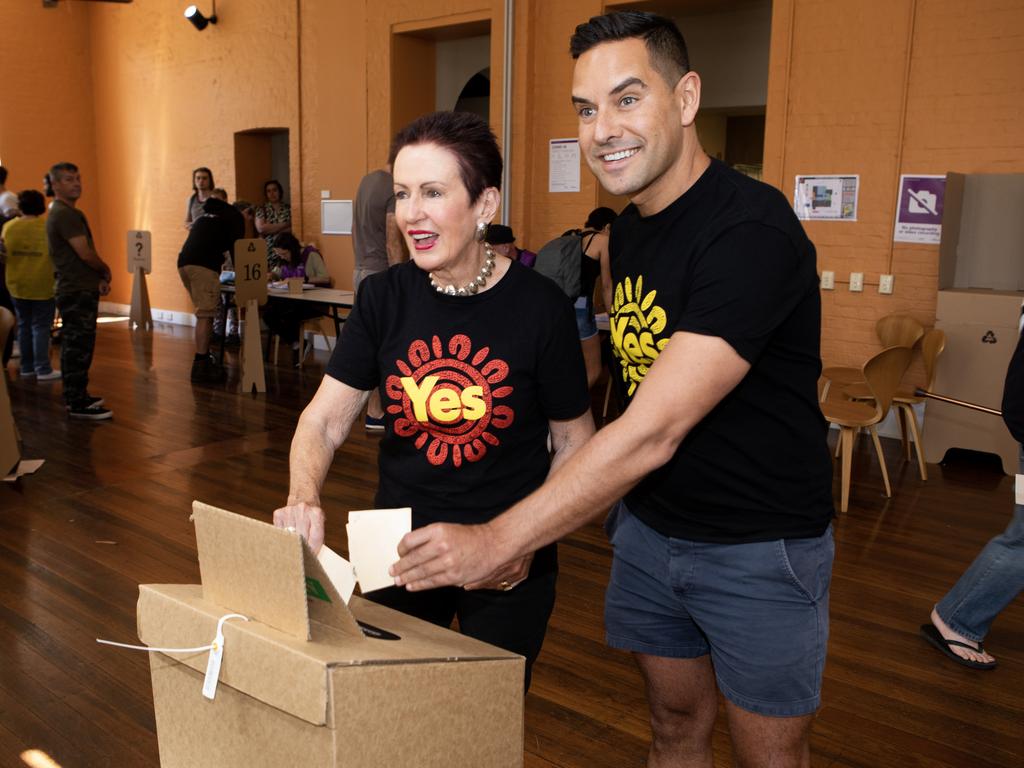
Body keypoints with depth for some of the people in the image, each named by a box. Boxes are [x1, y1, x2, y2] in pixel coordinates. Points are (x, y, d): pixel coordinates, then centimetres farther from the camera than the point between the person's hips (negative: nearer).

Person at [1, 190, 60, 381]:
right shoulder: (49, 226, -10)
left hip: (17, 285, 4)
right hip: (42, 285, -3)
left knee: (24, 326, 14)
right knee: (41, 327, 2)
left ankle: (27, 367, 20)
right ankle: (43, 369, 0)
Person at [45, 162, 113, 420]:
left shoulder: (57, 212, 18)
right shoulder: (67, 214, -15)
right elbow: (85, 253, -20)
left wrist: (99, 279, 9)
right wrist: (106, 271, -2)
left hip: (72, 290, 11)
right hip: (79, 292, -11)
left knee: (73, 347, 16)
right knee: (79, 348, -8)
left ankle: (76, 396, 26)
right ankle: (78, 405, -5)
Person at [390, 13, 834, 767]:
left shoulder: (751, 230, -25)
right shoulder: (628, 229, 2)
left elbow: (651, 432, -31)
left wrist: (497, 541, -30)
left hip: (759, 545, -6)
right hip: (650, 526, 6)